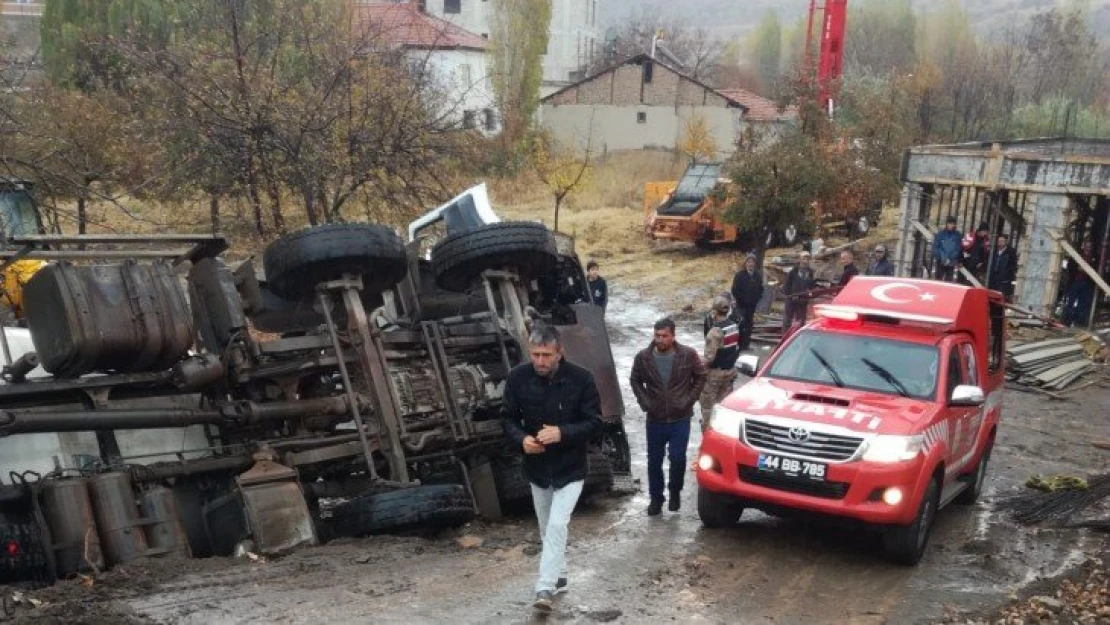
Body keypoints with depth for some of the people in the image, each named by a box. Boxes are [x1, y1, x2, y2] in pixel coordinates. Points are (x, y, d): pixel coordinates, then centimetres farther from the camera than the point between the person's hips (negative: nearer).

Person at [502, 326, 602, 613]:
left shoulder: (581, 379, -18)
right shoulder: (517, 378, -11)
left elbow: (595, 423, -13)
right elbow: (509, 419, -1)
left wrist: (562, 433, -29)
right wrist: (521, 439, -23)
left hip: (570, 469, -3)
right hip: (536, 468, 4)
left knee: (557, 526, -13)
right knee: (547, 528, 16)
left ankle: (545, 588, -11)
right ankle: (559, 577, 33)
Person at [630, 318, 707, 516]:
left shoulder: (688, 355, -9)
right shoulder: (643, 357, -5)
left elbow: (700, 377, 4)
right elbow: (635, 380, 11)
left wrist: (689, 399, -3)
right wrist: (645, 402, 2)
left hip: (680, 419, -2)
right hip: (655, 420, 2)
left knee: (678, 458, -6)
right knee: (654, 461, 8)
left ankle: (675, 492, 20)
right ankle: (656, 498, 24)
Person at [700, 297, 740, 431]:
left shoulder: (715, 331, -25)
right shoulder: (735, 326, 0)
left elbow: (710, 357, -24)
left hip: (715, 372, -8)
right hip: (730, 370, 8)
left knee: (708, 405, 5)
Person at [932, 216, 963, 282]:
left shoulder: (958, 235, -1)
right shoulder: (940, 234, -1)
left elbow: (958, 249, -4)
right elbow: (935, 247, -3)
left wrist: (950, 259, -14)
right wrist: (942, 257, -14)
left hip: (951, 264, 0)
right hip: (940, 262, 0)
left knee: (948, 281, 1)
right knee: (938, 279, 0)